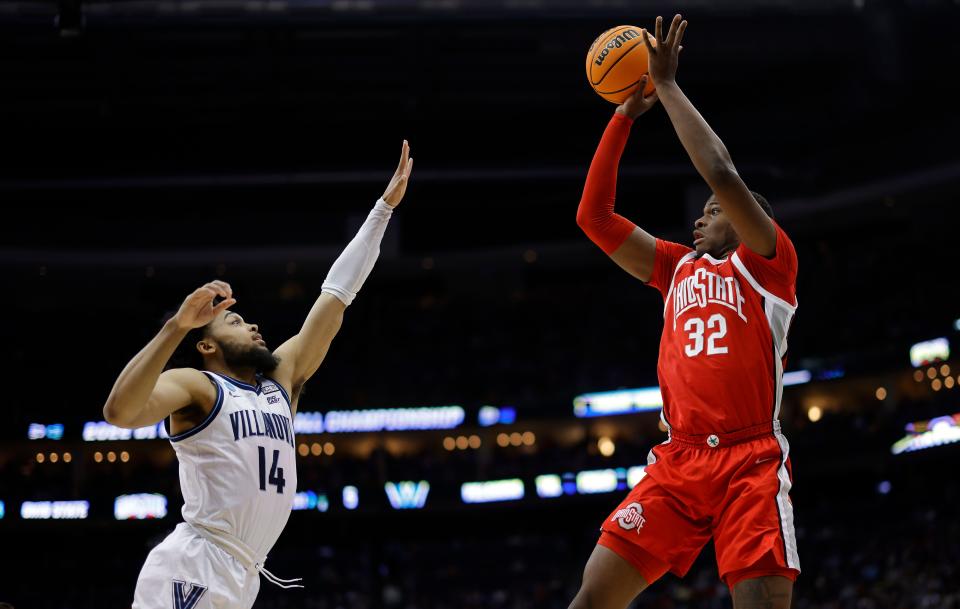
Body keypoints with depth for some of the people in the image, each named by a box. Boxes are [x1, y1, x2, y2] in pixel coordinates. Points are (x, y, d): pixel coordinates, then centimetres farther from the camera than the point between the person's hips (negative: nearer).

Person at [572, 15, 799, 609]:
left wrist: (667, 84, -1)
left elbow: (722, 174, -10)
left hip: (752, 462, -5)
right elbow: (594, 216, 18)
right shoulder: (679, 266, 23)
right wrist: (626, 114, 14)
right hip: (678, 461, 5)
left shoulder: (767, 261, 6)